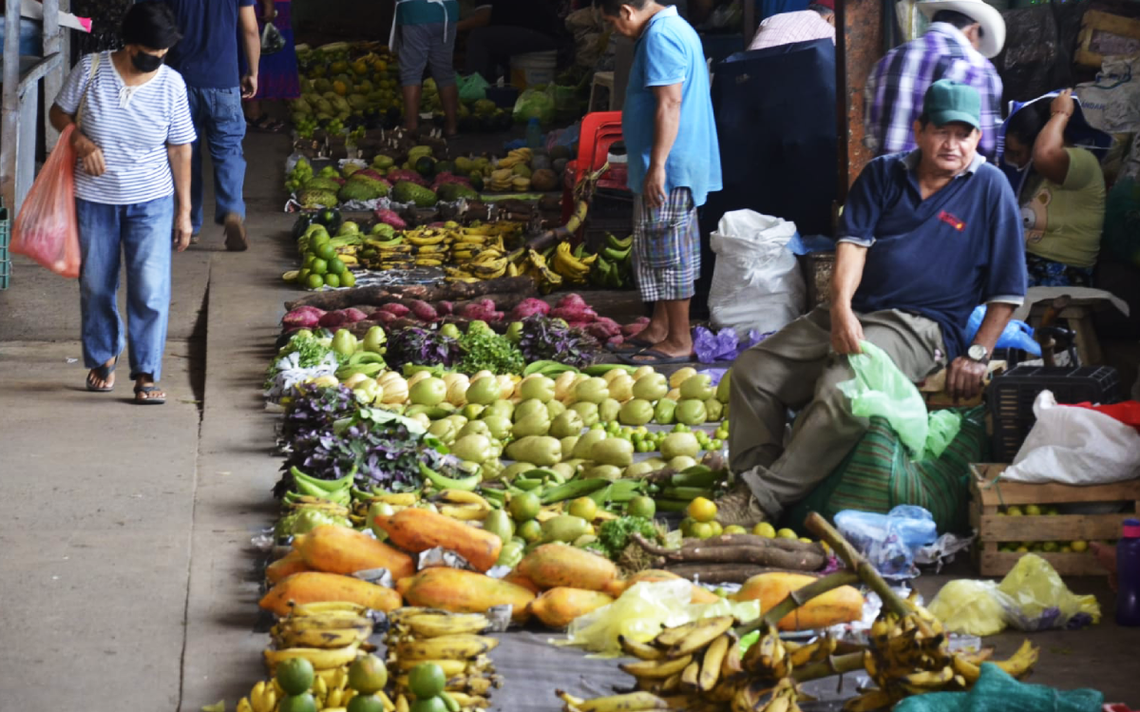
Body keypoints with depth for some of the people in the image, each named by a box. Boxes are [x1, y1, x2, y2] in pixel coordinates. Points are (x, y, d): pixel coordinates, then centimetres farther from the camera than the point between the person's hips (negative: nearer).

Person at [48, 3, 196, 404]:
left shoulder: (170, 84, -6)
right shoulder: (91, 69, -8)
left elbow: (180, 148, -1)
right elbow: (59, 113, 4)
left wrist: (184, 209, -1)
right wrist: (81, 141, -17)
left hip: (151, 201, -1)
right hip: (94, 200, 1)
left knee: (151, 291, -8)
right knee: (95, 286, 11)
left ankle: (146, 374, 1)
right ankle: (102, 358, 33)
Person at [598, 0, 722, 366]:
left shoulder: (659, 37, -17)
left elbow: (669, 104, -24)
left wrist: (657, 166, -25)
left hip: (668, 168, -11)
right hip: (686, 166, 11)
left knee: (665, 252, -5)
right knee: (666, 251, 17)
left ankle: (678, 341, -1)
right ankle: (660, 327, 25)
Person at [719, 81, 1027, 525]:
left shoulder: (990, 188, 0)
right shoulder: (884, 174, 12)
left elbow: (1007, 288, 0)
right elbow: (854, 240, -1)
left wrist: (977, 355, -9)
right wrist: (841, 305, -20)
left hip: (917, 326, -6)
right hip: (850, 313, 6)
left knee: (841, 393, -32)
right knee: (751, 373, -8)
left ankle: (764, 499, -26)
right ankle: (754, 476, -2)